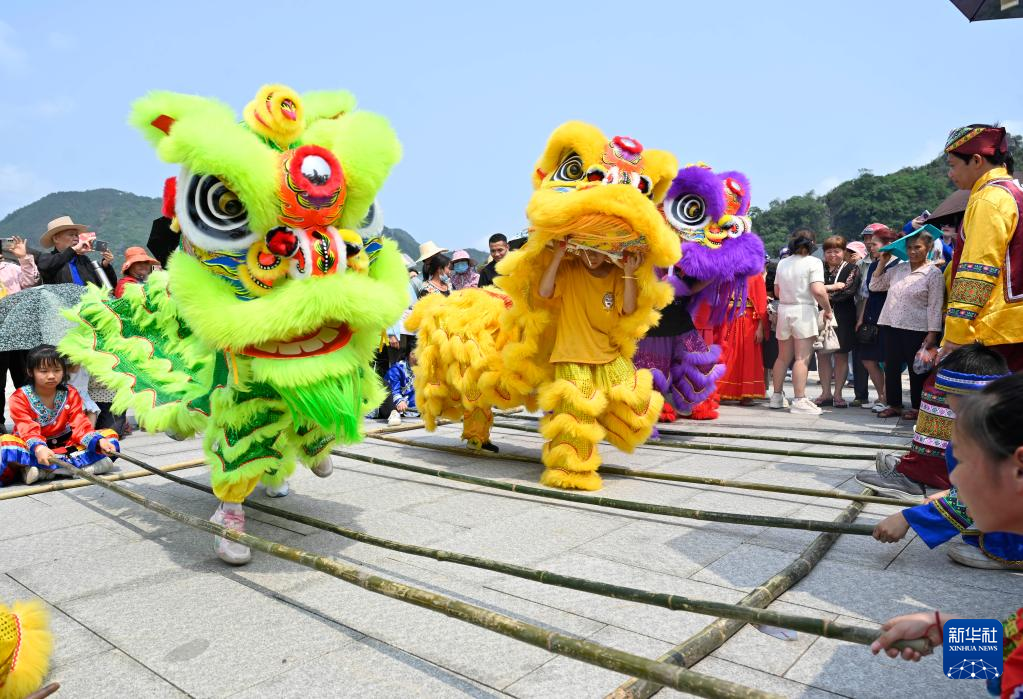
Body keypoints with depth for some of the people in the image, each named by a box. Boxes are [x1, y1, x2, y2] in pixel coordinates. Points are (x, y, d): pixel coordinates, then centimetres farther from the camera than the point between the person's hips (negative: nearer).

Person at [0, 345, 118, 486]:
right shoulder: (20, 398, -8)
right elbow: (28, 431, -23)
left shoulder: (70, 394, 0)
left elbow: (80, 426, -11)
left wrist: (99, 441, -33)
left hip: (64, 446, 3)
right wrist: (39, 449, -47)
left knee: (110, 435, -16)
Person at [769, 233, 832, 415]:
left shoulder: (782, 263, 11)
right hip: (804, 311, -6)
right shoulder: (813, 262, -6)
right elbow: (818, 291, -17)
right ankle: (799, 400, -11)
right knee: (802, 358, -7)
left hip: (784, 310, 6)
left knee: (783, 357, 14)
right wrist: (828, 309, -4)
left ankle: (777, 396, 18)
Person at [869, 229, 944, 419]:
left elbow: (935, 306, -7)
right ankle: (894, 405, 19)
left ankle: (917, 407, 16)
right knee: (891, 367, 8)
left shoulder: (933, 273, -4)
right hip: (892, 326, 5)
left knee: (916, 369, 4)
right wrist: (882, 262, 9)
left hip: (916, 329, -5)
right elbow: (874, 286, 17)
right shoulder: (897, 269, 11)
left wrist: (932, 333, -12)